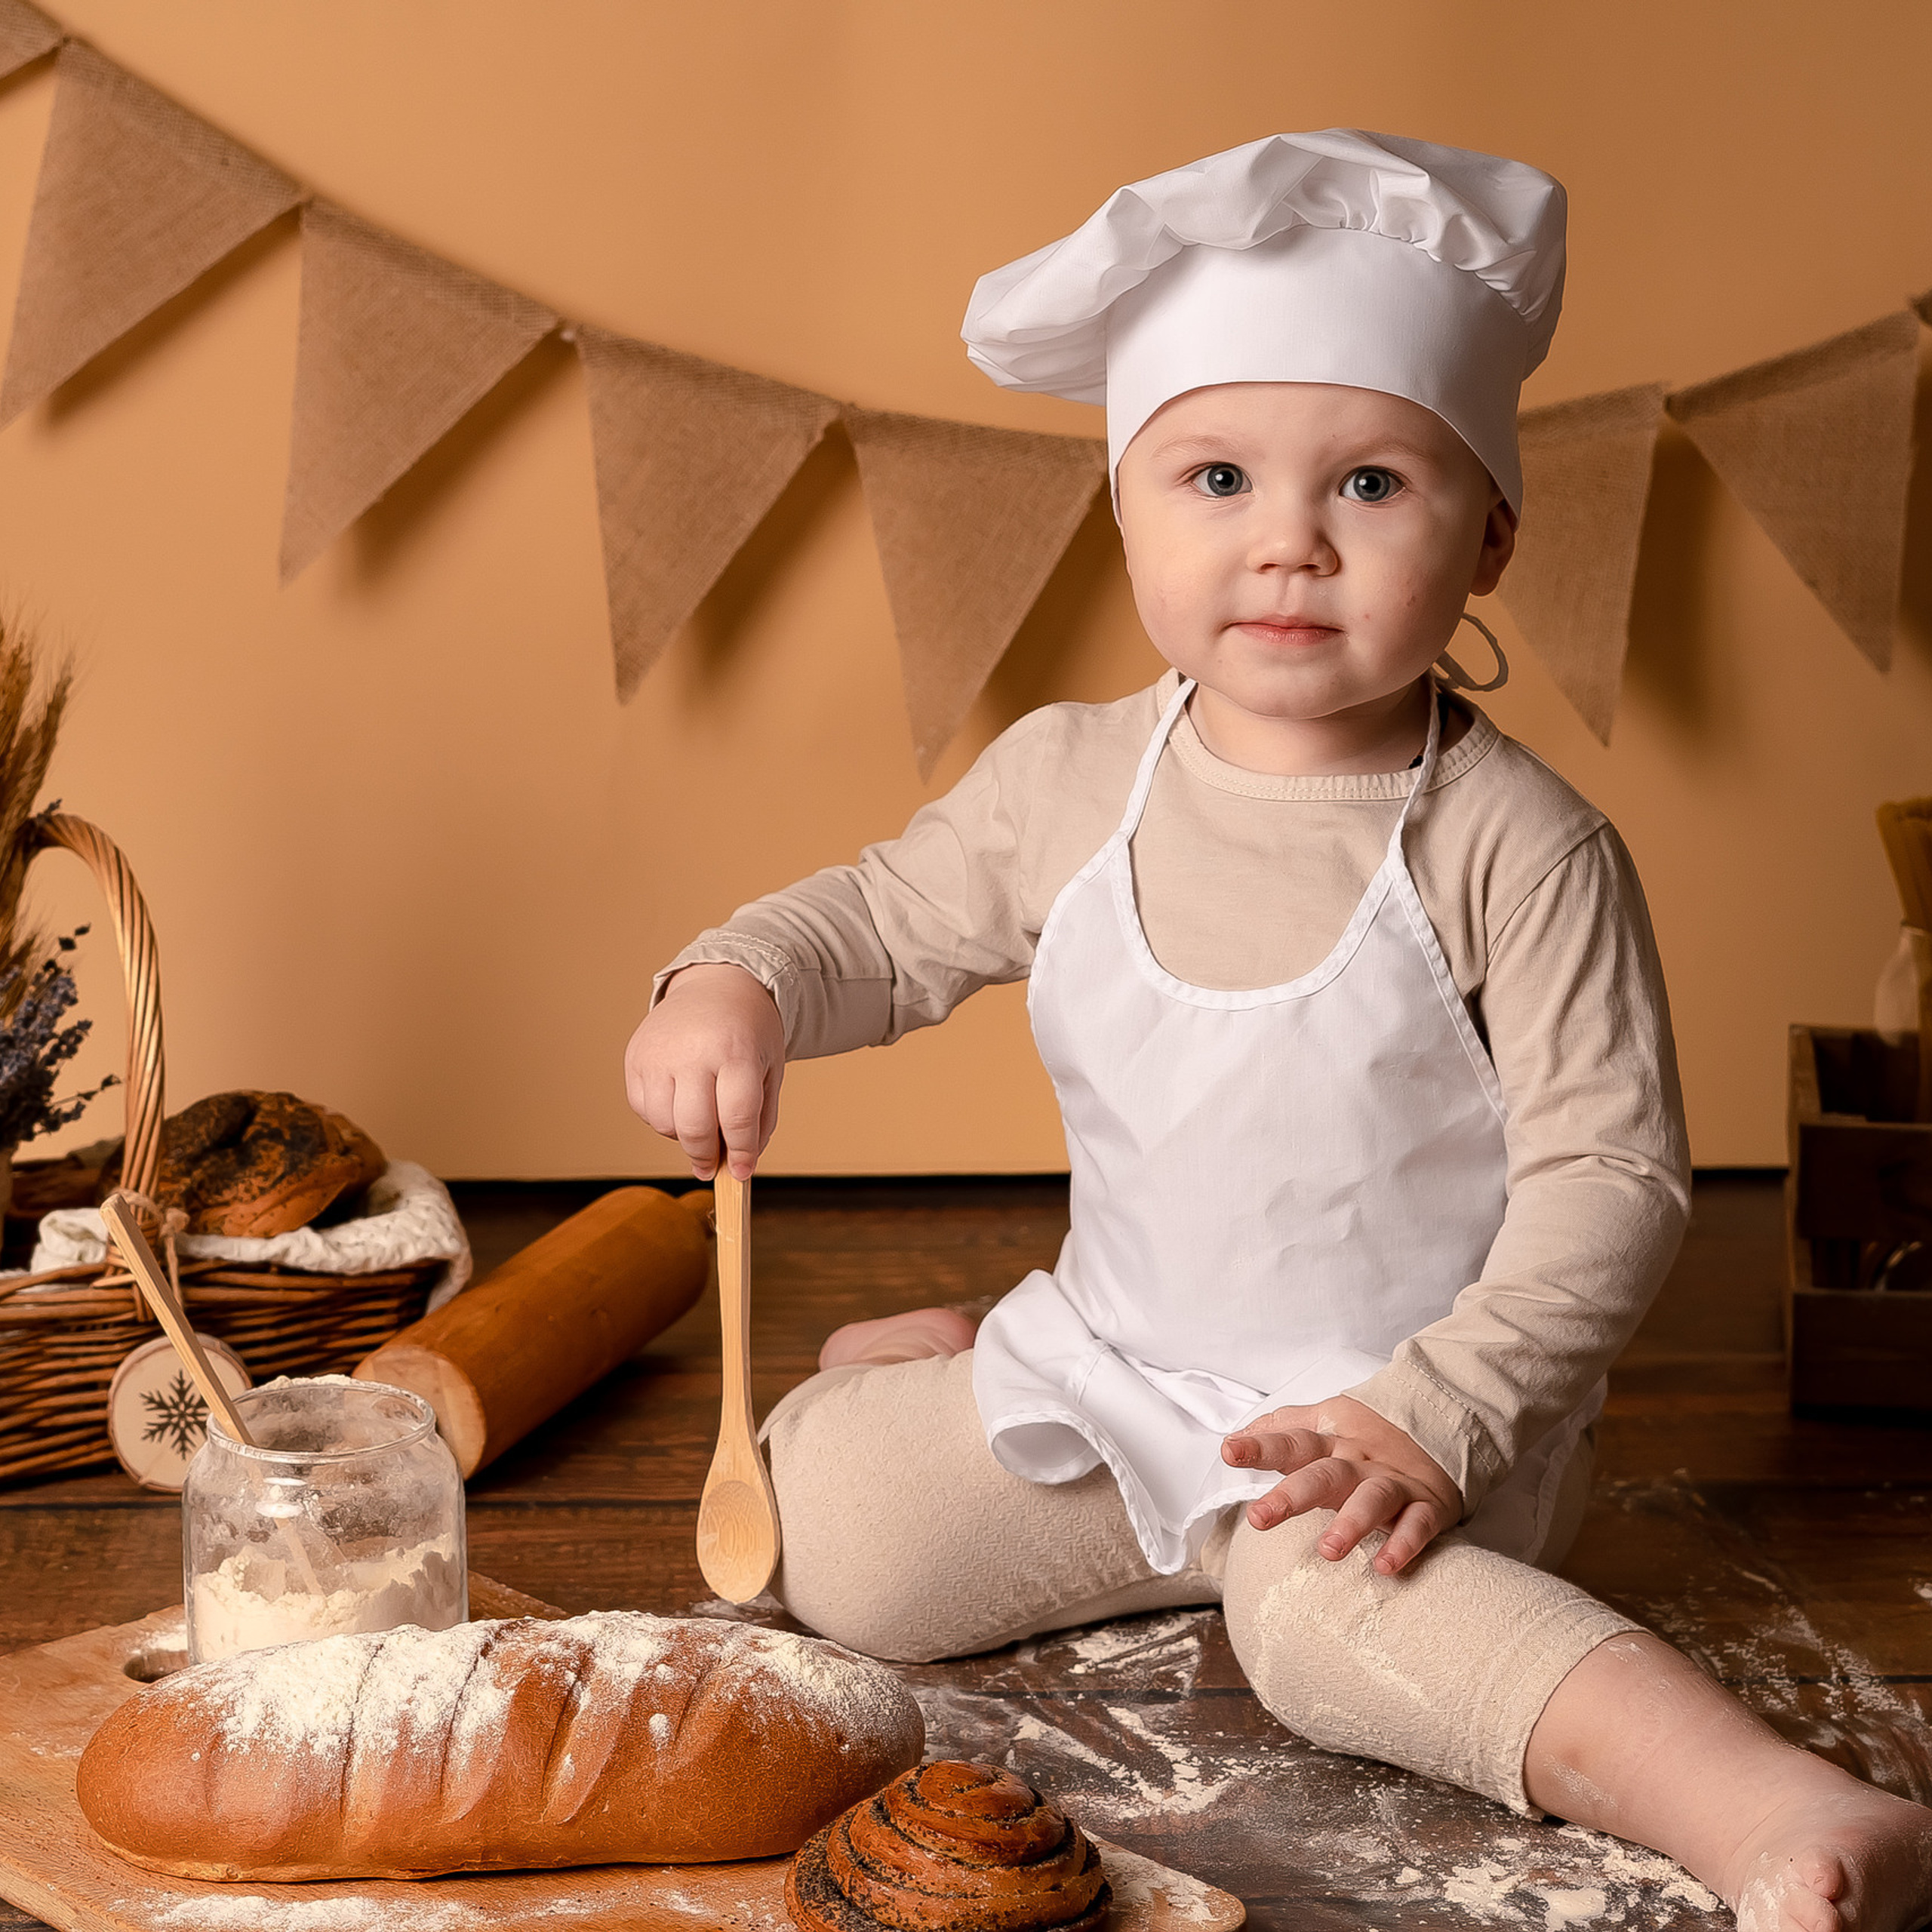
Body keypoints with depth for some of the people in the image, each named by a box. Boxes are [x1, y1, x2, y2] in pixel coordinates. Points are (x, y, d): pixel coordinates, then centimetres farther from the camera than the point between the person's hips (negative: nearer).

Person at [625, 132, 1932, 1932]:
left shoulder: (1517, 845, -16)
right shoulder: (1067, 784, -3)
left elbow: (1608, 1176, -15)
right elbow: (888, 918, 12)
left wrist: (1430, 1415, -26)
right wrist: (732, 984, -11)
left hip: (1415, 1395, -5)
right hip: (1125, 1366, 5)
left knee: (1331, 1591, -35)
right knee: (829, 1520, -8)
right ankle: (955, 1361, 24)